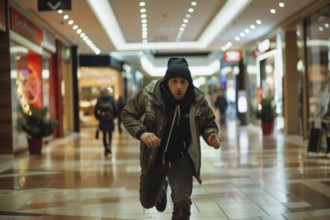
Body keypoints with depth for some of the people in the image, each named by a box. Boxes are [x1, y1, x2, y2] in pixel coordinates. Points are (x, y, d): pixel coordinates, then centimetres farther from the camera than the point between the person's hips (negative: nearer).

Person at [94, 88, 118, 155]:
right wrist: (113, 117, 11)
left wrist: (99, 118, 10)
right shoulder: (111, 99, -2)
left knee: (104, 135, 11)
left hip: (102, 121, 0)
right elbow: (116, 110, -5)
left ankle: (106, 148, 9)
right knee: (110, 134, 12)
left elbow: (95, 111, -4)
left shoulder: (99, 100, -2)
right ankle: (109, 145, -10)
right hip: (110, 120, 0)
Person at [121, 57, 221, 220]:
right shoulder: (149, 95, -22)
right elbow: (127, 114, -9)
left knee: (182, 202, -22)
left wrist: (212, 136, -24)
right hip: (153, 158, 1)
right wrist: (141, 132, -27)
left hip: (181, 159, -1)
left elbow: (209, 124, 0)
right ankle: (162, 188, 58)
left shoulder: (198, 101, -17)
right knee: (147, 202, 20)